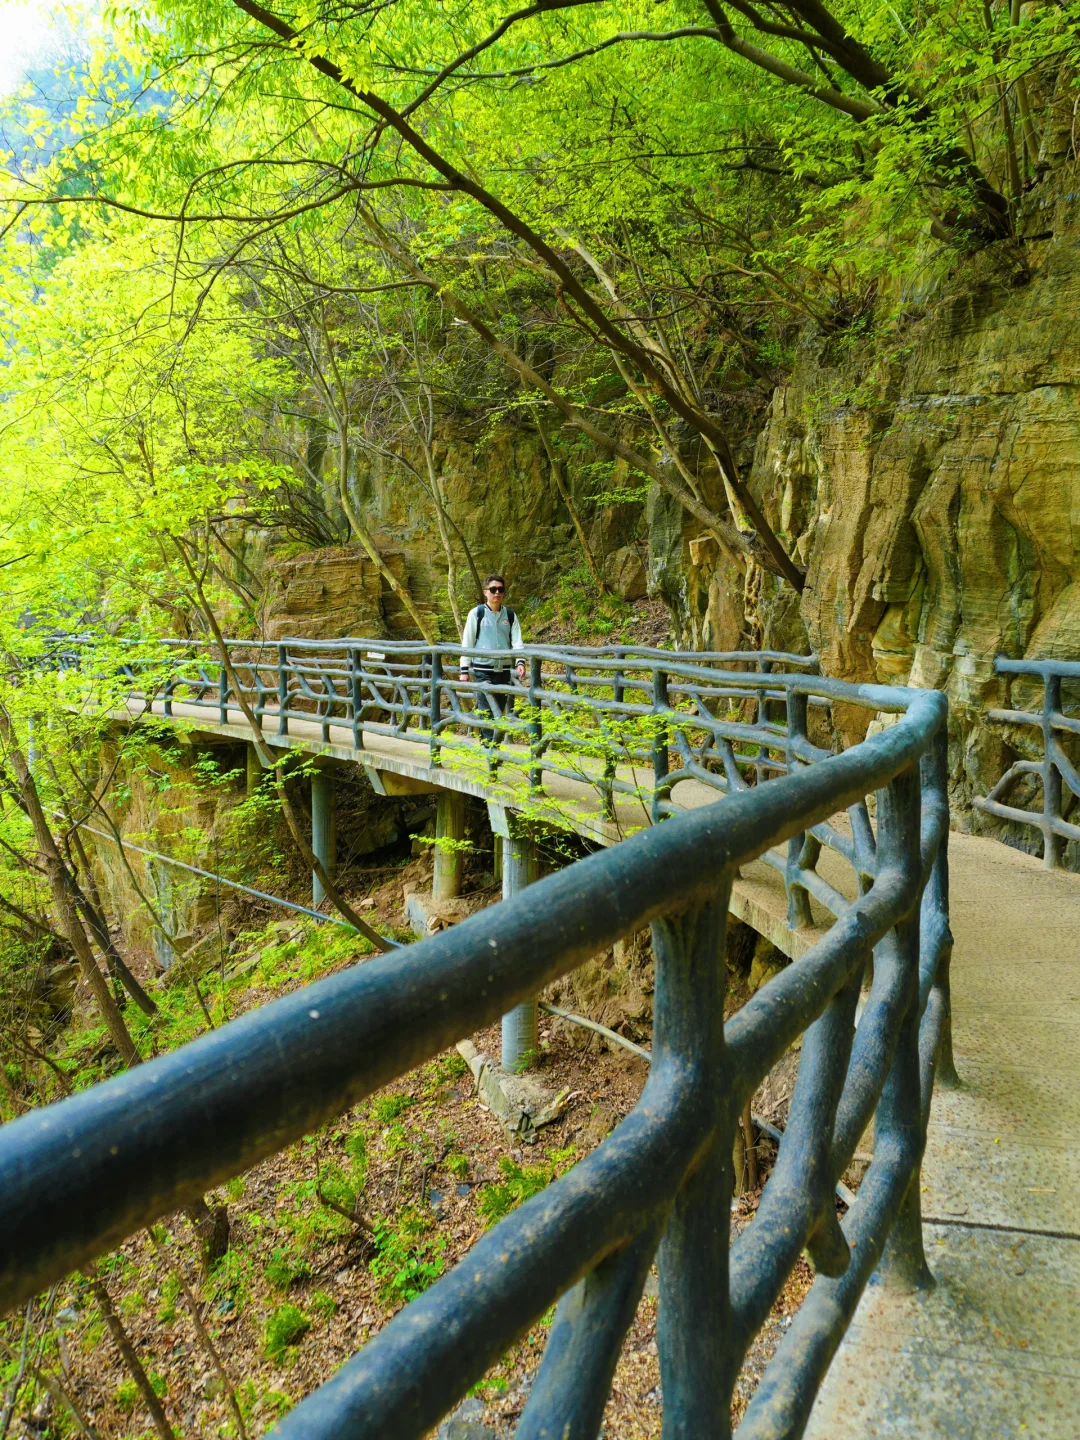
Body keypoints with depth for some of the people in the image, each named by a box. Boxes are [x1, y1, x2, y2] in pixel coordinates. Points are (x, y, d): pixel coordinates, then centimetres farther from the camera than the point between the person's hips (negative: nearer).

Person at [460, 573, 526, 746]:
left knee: (500, 709, 8)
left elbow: (517, 641, 3)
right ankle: (488, 745, -6)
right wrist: (464, 669, 0)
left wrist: (521, 662, -14)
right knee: (486, 709, -9)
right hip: (483, 669, -3)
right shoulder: (476, 613, 2)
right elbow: (467, 643, 3)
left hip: (504, 669, 3)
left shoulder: (510, 615, 9)